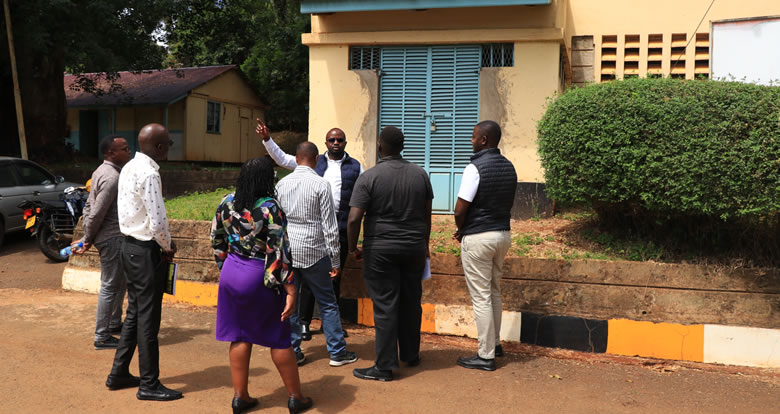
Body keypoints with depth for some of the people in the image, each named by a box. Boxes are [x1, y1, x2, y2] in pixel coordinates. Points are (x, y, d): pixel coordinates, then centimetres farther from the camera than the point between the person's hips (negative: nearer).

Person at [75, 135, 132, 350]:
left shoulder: (103, 171, 11)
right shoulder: (111, 177, -21)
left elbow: (89, 206, 14)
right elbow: (97, 213, -22)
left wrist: (87, 239, 13)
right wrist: (88, 240, -9)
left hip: (112, 237, 10)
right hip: (112, 238, -10)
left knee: (120, 281, 21)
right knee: (110, 286, -3)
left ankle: (114, 323, 35)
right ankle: (102, 337, 4)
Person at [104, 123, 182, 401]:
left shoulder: (130, 168, 10)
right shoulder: (149, 173, -21)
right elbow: (157, 222, -24)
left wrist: (161, 244, 11)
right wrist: (168, 247, -6)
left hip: (130, 246, 10)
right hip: (145, 252, -10)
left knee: (135, 313, 19)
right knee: (148, 319, 0)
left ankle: (119, 374, 30)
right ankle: (149, 385, 11)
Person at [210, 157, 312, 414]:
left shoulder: (227, 203, 0)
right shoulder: (269, 208, -19)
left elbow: (217, 241, 10)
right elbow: (278, 251, -21)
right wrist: (290, 289, -17)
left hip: (231, 275, 5)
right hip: (261, 278, -5)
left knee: (240, 336, 15)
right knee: (279, 338, 8)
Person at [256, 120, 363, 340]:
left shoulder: (355, 167, 9)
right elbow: (282, 159, 7)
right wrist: (267, 139, -3)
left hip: (340, 227, 0)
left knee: (335, 275, 9)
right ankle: (304, 322, 12)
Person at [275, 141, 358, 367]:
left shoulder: (282, 184, 4)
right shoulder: (321, 184, -9)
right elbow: (330, 226, -10)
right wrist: (335, 259, -4)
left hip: (287, 251, 4)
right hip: (314, 252, -4)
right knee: (327, 303, 7)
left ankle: (292, 352, 17)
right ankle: (337, 352, 13)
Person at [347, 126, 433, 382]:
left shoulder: (369, 177, -11)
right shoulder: (420, 174, 3)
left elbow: (354, 219, -15)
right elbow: (427, 214, 11)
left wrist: (353, 248, -1)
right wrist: (425, 243, 22)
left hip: (380, 249, -4)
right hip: (414, 248, 4)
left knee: (385, 307, 0)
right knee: (411, 302, 16)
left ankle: (385, 366, 6)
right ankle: (411, 355, 31)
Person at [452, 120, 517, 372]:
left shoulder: (475, 168, -16)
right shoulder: (509, 167, 7)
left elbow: (460, 210, -18)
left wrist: (460, 230, 3)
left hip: (478, 238, -8)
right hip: (503, 234, 8)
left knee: (481, 297, 0)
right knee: (494, 292, 20)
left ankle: (486, 356, 7)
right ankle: (495, 344, 31)